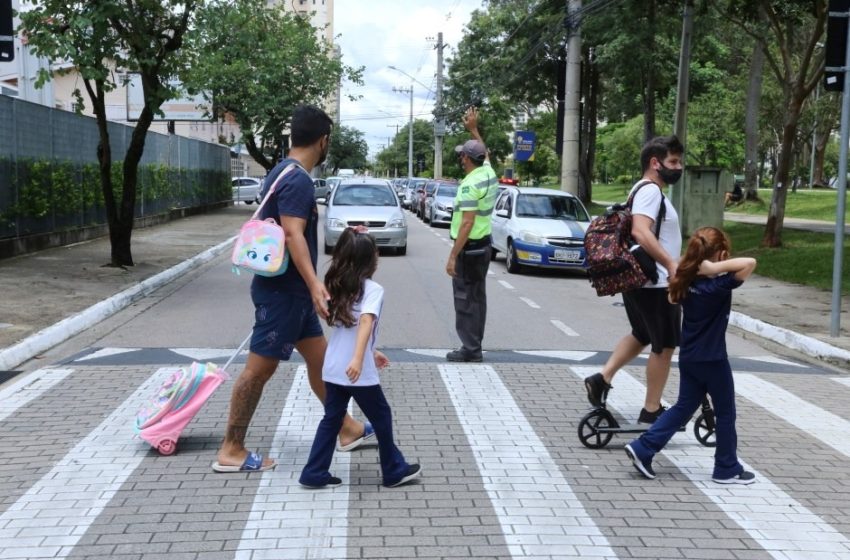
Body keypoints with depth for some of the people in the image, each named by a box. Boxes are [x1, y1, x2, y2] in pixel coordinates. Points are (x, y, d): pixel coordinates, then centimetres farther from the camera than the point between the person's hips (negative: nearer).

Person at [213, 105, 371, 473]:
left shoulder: (284, 172, 13)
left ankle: (347, 429, 29)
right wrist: (315, 284, -40)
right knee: (259, 368, -3)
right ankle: (231, 451, 6)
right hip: (282, 290, -10)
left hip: (290, 290, 10)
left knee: (318, 357, 17)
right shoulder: (298, 180, -19)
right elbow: (292, 235, -30)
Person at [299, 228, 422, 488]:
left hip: (332, 369, 7)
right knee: (381, 417, 10)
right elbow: (366, 322, -28)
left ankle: (314, 473, 15)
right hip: (357, 371, -7)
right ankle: (395, 470, 22)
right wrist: (359, 359, -38)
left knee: (332, 418, 15)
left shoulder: (338, 288, 11)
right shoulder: (372, 289, -12)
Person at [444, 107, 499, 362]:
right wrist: (473, 129, 31)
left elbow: (467, 223, -25)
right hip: (484, 244, 9)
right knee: (477, 296, 12)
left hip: (470, 246, -9)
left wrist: (453, 256, -24)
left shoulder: (470, 184, -20)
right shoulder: (488, 173, 5)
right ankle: (475, 346, 18)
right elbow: (484, 152, 30)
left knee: (465, 299, -5)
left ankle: (469, 348, -4)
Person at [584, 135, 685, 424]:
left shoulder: (646, 191, 16)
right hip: (656, 284, -10)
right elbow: (640, 232, -32)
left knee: (641, 335, 24)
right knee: (664, 346, 1)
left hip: (640, 281, 10)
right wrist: (671, 265, -37)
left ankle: (602, 378, 18)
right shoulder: (650, 190, -17)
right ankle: (652, 410, 8)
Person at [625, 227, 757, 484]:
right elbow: (750, 263, -33)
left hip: (688, 358, 7)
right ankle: (727, 469, 20)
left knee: (683, 407, 16)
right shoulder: (719, 285, -21)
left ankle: (643, 449, 9)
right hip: (713, 361, -7)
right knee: (725, 414, 9)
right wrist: (717, 268, -31)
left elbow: (673, 297, 23)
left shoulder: (686, 282, -1)